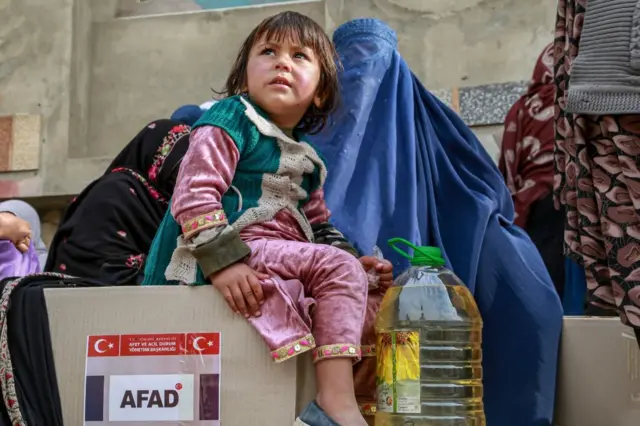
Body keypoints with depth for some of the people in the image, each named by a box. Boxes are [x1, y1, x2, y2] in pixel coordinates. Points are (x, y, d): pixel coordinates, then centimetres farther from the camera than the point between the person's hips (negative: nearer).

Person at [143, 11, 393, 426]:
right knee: (337, 268, -22)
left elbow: (318, 225, 29)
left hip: (286, 258, 9)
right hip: (237, 248, -9)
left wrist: (354, 259, 12)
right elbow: (195, 195, -16)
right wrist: (222, 260, -27)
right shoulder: (229, 121, -4)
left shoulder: (305, 158, 22)